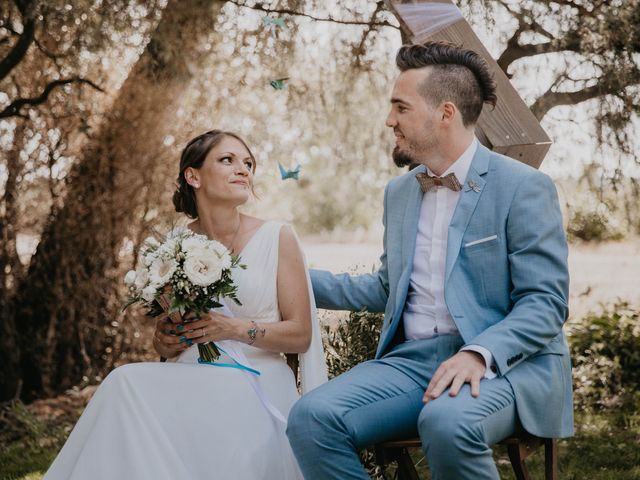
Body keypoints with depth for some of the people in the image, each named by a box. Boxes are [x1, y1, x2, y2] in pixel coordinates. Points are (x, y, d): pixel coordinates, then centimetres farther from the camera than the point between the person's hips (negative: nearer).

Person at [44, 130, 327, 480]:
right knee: (127, 381, -31)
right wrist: (166, 341, -3)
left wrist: (236, 329, -13)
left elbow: (301, 335, 1)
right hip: (190, 381, 4)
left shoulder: (276, 238, 2)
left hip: (256, 385, -3)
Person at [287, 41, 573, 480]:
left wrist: (479, 354, -25)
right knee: (312, 418, -22)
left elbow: (545, 303, -9)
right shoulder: (399, 192, 18)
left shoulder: (523, 188, -3)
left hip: (505, 361, -5)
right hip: (412, 357, 6)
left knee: (447, 422, -39)